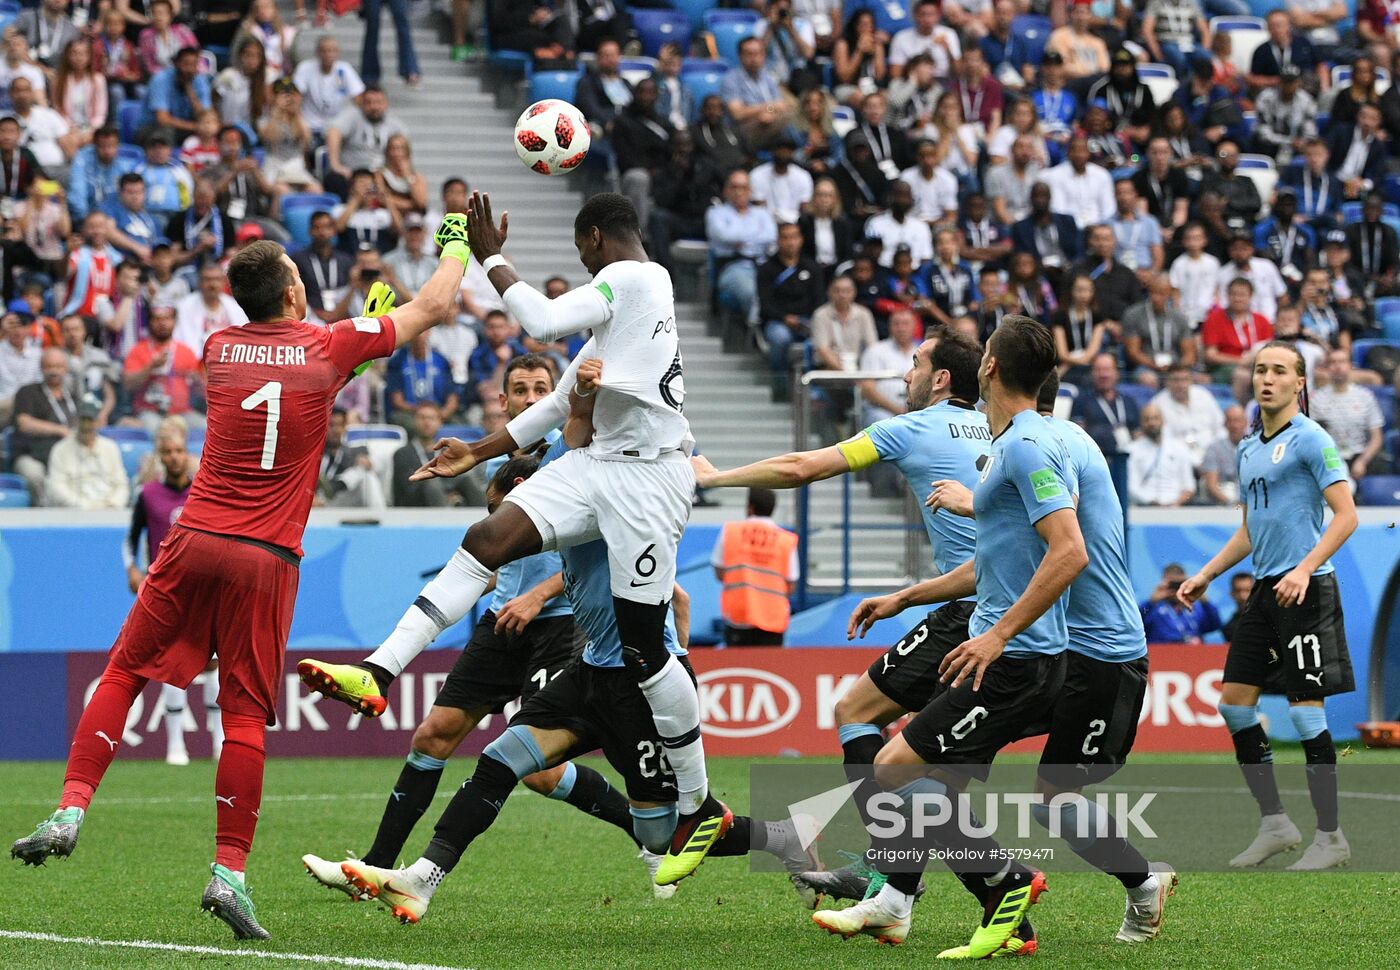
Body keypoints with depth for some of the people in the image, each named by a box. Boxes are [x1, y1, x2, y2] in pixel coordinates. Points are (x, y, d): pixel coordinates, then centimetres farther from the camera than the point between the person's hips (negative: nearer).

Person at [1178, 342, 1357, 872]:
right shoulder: (1248, 448, 16)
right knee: (1234, 702, 5)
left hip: (1304, 590, -8)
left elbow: (1346, 515, -15)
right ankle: (1274, 824, 14)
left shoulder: (1310, 439, -9)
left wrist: (1305, 570, -25)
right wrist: (1206, 575, 19)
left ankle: (1331, 838, 3)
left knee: (1306, 712, -6)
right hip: (1264, 589, 8)